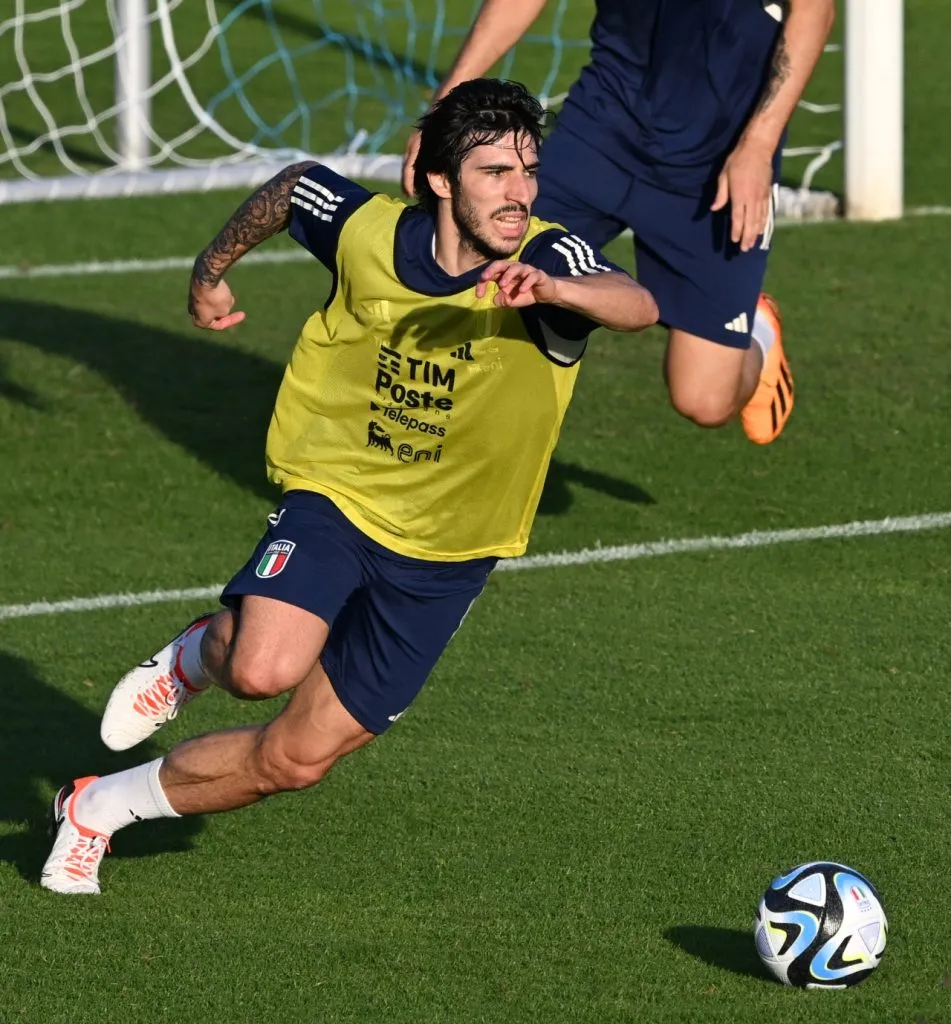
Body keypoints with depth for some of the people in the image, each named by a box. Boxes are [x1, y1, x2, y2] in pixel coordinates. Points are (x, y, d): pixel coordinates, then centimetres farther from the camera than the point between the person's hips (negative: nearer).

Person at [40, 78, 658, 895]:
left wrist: (551, 289, -62)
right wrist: (213, 269, 21)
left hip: (445, 560, 0)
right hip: (336, 497, 0)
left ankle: (99, 808, 28)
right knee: (264, 668, -30)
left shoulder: (546, 261, -21)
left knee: (297, 759, 4)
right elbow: (293, 186, 10)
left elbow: (637, 305, -43)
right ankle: (200, 656, 8)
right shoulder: (368, 231, -13)